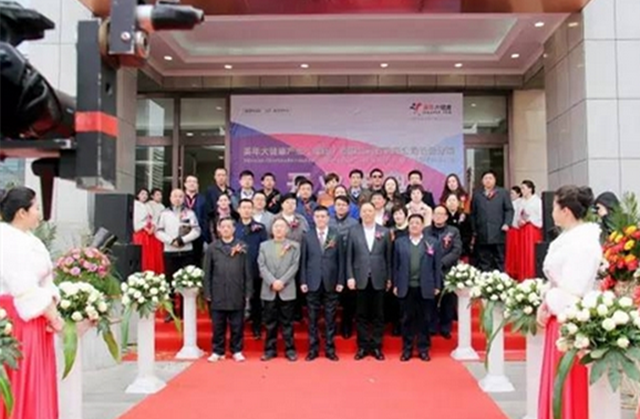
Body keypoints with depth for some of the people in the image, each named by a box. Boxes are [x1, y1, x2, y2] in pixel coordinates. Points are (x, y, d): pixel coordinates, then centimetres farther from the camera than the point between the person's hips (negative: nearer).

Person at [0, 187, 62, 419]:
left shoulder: (27, 238, 12)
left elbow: (43, 279, 9)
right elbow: (25, 289, -22)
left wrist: (53, 311, -4)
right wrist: (52, 316, -14)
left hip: (34, 317, 9)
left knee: (37, 380, 14)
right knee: (22, 381, 0)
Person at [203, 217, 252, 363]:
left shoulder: (242, 247, 2)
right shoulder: (212, 248, 4)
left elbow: (248, 272, 2)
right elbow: (207, 272, 5)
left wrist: (248, 292, -2)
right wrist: (207, 292, 0)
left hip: (237, 294, 0)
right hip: (217, 294, 1)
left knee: (237, 325, 8)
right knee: (218, 325, 8)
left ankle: (237, 351, 19)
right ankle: (218, 351, 19)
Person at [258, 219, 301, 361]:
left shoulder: (294, 246, 7)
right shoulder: (264, 245, 12)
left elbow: (294, 266, -2)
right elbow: (262, 266, 2)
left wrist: (282, 281, -13)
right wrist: (272, 282, -11)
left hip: (287, 290, -1)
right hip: (269, 290, 2)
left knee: (287, 322, 3)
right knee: (270, 322, 6)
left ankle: (290, 350, 9)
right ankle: (270, 350, 14)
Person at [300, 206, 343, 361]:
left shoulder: (336, 236, 3)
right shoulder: (307, 236, 4)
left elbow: (341, 260, 2)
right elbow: (303, 260, 3)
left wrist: (340, 281, -3)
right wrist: (303, 281, -3)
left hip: (331, 282, 0)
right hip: (313, 282, 0)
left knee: (330, 318, 6)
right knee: (313, 318, 6)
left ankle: (330, 348, 15)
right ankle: (313, 348, 15)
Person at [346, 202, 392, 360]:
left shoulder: (384, 232, 4)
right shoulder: (353, 232, 4)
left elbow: (388, 257, 5)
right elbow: (349, 257, 2)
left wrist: (389, 278, 2)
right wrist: (350, 277, -5)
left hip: (379, 279, 0)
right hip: (361, 279, 0)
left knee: (378, 315, 6)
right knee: (361, 315, 6)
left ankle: (376, 346, 15)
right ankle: (363, 346, 15)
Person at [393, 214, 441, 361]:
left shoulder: (432, 243, 4)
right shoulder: (400, 242, 6)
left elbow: (436, 266, 4)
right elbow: (396, 265, 6)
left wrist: (437, 286, 0)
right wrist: (395, 285, 1)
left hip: (425, 288, 0)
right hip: (406, 288, 1)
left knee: (424, 319, 7)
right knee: (407, 319, 7)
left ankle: (423, 349, 17)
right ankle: (407, 349, 16)